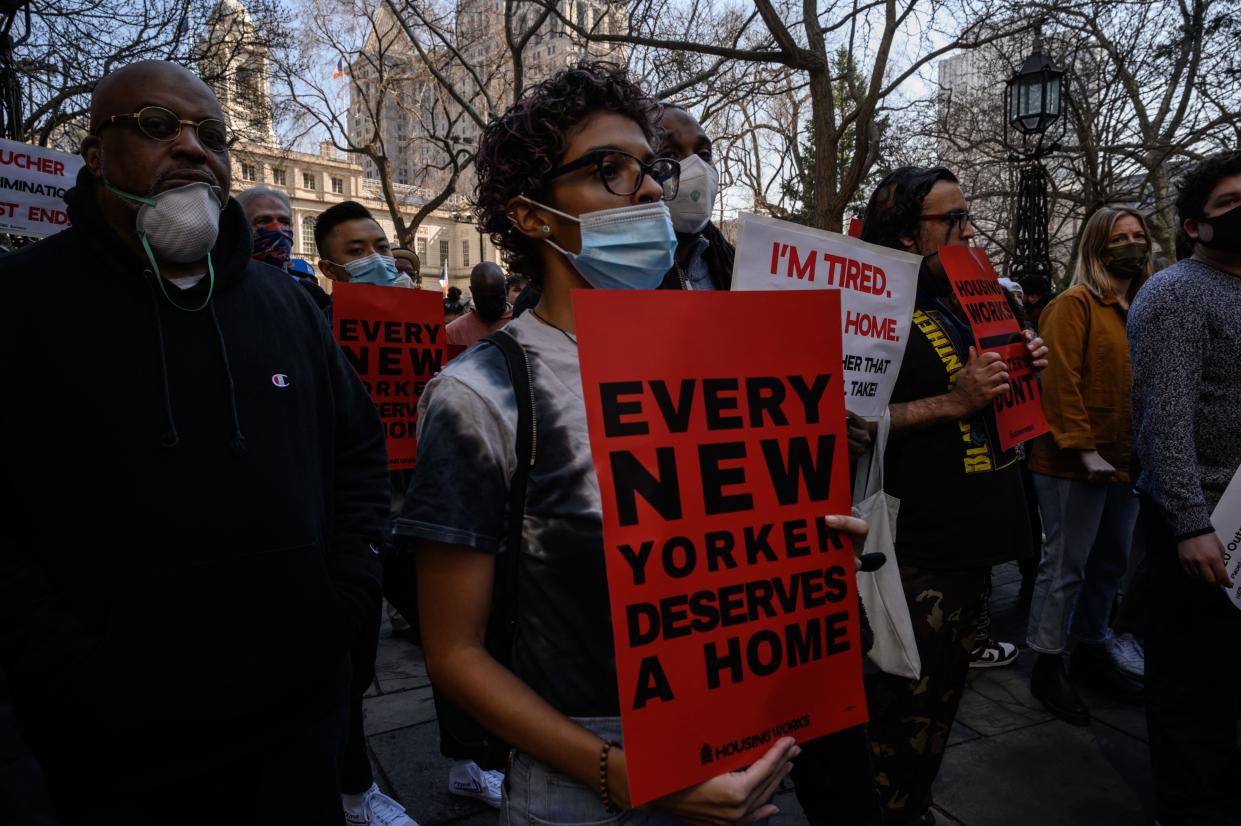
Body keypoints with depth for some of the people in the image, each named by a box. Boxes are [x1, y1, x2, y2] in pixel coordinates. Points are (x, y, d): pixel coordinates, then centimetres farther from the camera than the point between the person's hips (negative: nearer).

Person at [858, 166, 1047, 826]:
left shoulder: (958, 301, 15)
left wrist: (1022, 364, 7)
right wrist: (953, 403, -24)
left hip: (973, 536, 9)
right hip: (916, 553, -9)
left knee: (943, 695, 21)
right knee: (908, 704, 0)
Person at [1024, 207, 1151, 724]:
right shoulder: (1075, 304, -9)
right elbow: (1060, 380, -17)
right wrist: (1083, 448, -21)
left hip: (1125, 463, 8)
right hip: (1075, 464, -8)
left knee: (1110, 564, 17)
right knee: (1067, 566, -1)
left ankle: (1091, 652, 34)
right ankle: (1047, 669, 12)